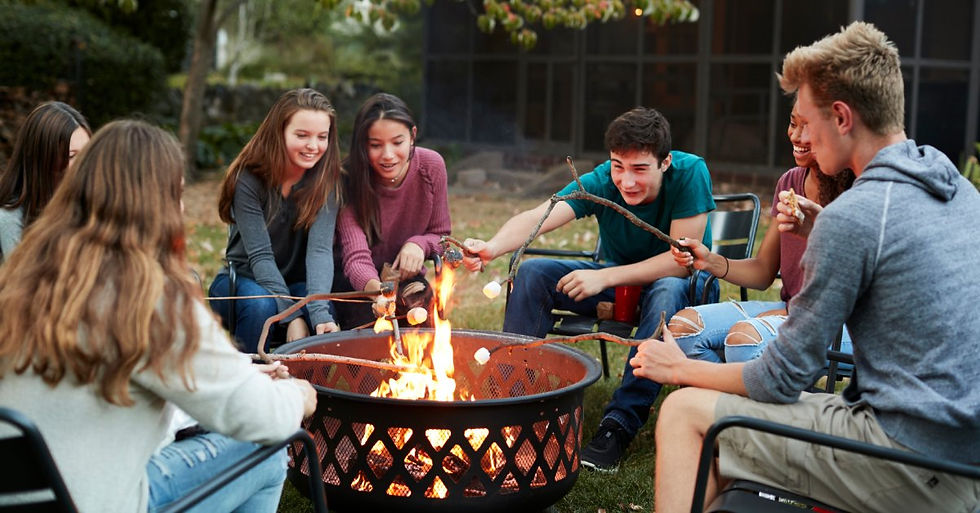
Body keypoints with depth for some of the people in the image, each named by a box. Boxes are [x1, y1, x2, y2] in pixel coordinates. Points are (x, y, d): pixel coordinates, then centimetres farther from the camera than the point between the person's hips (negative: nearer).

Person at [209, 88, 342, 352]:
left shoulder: (326, 181, -10)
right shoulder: (248, 179, -17)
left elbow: (320, 248, -23)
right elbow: (260, 255, -21)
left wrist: (320, 313, -39)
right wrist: (292, 315, -33)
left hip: (296, 285, 2)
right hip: (242, 280, -2)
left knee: (320, 310, -30)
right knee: (260, 305, -34)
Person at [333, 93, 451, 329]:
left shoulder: (432, 165, -13)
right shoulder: (349, 179, -23)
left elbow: (440, 234, 2)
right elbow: (356, 257, -33)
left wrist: (419, 244, -22)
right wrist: (375, 288, -55)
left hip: (406, 276, 2)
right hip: (359, 280, -2)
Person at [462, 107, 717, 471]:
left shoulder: (690, 173, -24)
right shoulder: (601, 182, -17)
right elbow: (537, 217, -32)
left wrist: (605, 277, -32)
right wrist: (492, 247, -53)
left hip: (685, 284, -4)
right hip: (619, 281, 4)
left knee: (667, 292, -40)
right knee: (531, 273, -15)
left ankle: (620, 422, -35)